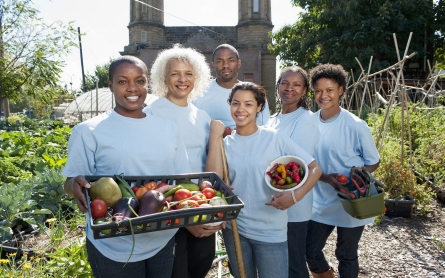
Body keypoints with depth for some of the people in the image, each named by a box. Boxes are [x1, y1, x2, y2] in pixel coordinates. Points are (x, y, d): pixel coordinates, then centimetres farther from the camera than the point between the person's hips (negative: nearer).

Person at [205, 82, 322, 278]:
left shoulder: (275, 138, -8)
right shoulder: (225, 143, -1)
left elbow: (314, 168, -7)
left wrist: (296, 196, -25)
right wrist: (215, 136, -15)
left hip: (271, 232, -3)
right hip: (234, 229, 3)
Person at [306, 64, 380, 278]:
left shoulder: (356, 125, -15)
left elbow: (373, 162, -4)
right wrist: (324, 177, -17)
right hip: (320, 202, 3)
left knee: (347, 256, 14)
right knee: (310, 252, 13)